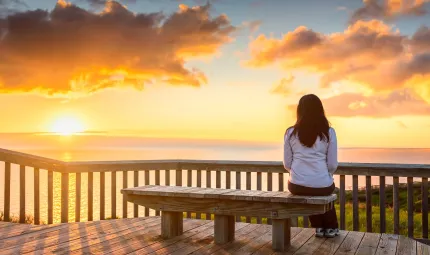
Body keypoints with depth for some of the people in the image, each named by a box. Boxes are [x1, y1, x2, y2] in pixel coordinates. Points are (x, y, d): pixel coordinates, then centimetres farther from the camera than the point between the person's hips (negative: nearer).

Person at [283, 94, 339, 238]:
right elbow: (333, 165, 0)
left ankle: (319, 227, 42)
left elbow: (287, 164, 5)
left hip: (297, 186, 1)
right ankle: (331, 228, 46)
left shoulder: (290, 132, 2)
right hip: (322, 185, -1)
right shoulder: (329, 132, -2)